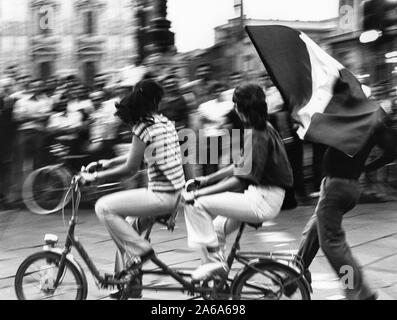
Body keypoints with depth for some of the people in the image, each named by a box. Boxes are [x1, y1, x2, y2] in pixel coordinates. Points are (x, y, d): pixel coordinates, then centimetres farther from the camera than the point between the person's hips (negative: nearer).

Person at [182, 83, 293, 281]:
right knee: (217, 228, 25)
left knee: (196, 204, -13)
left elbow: (240, 180, -23)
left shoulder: (257, 136, -19)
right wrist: (207, 179, 18)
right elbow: (241, 166, 20)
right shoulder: (264, 129, 12)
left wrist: (197, 194, -21)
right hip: (264, 197, 11)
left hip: (262, 201, -11)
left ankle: (213, 259, -8)